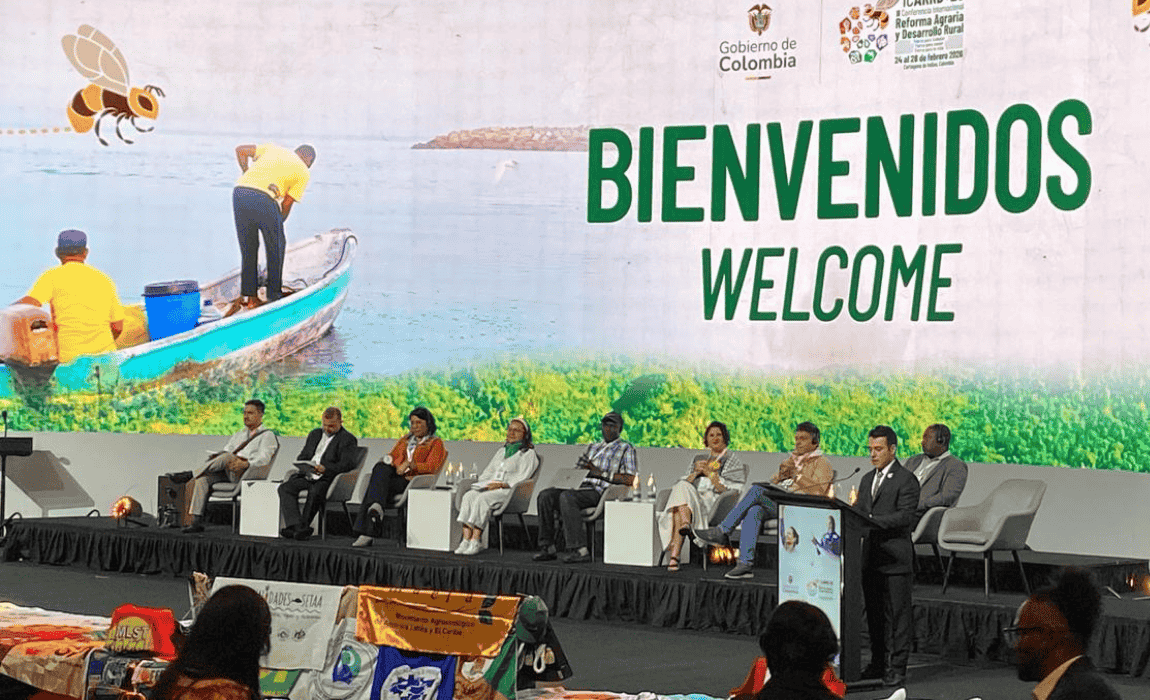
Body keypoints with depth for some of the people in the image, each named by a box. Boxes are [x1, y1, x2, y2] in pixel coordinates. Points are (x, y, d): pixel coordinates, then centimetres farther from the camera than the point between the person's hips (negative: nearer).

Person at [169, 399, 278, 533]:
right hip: (226, 472, 6)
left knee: (228, 457, -36)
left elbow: (264, 458, -10)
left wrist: (245, 464, -29)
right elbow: (226, 448, 25)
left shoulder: (267, 436, 7)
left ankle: (189, 474, -28)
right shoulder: (240, 434, 32)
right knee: (202, 479, -22)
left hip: (246, 473, -6)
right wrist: (214, 456, 1)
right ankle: (197, 522, -26)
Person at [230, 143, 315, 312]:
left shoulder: (272, 148, 29)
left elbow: (240, 150, 26)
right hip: (264, 200, -4)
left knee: (248, 249, 17)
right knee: (276, 246, 17)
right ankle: (274, 295, 23)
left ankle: (249, 297, 17)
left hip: (239, 193, 5)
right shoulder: (304, 173, 16)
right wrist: (278, 225, 29)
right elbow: (286, 204, 15)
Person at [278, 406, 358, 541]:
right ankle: (298, 526, -37)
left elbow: (347, 464, -11)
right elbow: (302, 457, 24)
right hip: (307, 476, 6)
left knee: (315, 492, -38)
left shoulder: (348, 439, 3)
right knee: (285, 488, -22)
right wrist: (304, 467, -1)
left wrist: (325, 469, -26)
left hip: (326, 479, -6)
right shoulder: (315, 434, 24)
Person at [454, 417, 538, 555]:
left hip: (510, 490, -6)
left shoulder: (528, 454, 7)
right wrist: (486, 483, 2)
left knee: (483, 498, -35)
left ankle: (475, 541, -38)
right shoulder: (501, 451, 29)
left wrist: (501, 484, -17)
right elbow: (487, 472, 26)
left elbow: (523, 477, -6)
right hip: (490, 486, 6)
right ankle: (466, 540, -35)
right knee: (469, 496, -26)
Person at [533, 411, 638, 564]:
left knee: (567, 497, -34)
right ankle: (547, 547, -18)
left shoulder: (626, 448, 10)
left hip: (600, 492, -7)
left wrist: (601, 473, -10)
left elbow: (631, 479, -5)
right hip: (582, 487, 7)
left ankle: (579, 550, -36)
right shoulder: (592, 447, 30)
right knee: (546, 495, -17)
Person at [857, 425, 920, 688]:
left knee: (897, 615, -3)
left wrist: (871, 520, -24)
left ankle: (898, 667, 1)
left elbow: (905, 516, -17)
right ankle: (877, 663, 23)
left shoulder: (906, 480, -7)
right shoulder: (868, 479, 18)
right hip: (870, 557, 7)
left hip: (895, 559, -7)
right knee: (874, 614, 14)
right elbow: (858, 509, 20)